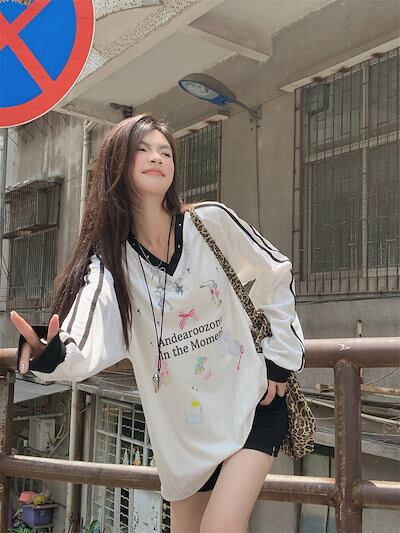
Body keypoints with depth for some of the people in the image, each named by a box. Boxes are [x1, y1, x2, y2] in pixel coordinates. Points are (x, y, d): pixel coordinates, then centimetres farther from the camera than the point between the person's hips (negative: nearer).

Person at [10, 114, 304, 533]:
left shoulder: (212, 222, -14)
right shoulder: (109, 258, -9)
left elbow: (276, 278, -1)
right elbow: (88, 347, -26)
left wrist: (280, 358, -3)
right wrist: (51, 352, -47)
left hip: (251, 404, -3)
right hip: (182, 425, 3)